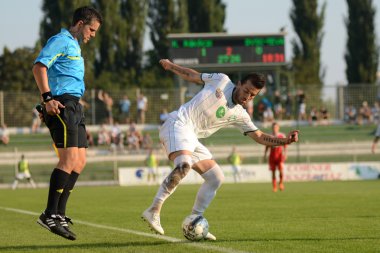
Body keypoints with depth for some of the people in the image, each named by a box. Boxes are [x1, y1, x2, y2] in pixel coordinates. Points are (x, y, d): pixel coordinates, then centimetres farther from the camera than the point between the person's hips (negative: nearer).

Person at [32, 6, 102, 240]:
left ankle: (59, 214, 10)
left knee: (79, 161, 7)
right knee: (70, 158, -17)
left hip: (74, 107, 10)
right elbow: (39, 66, -18)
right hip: (61, 105, -10)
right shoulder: (60, 41, -6)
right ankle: (50, 214, -16)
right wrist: (47, 98, -25)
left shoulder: (74, 46, 25)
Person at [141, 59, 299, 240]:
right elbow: (193, 76, 15)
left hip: (191, 139, 7)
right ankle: (153, 211, -35)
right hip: (178, 124, -7)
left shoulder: (240, 115, 13)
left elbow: (259, 137, 13)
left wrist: (284, 141, -1)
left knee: (216, 179, 5)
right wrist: (170, 66, 23)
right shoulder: (221, 81, 1)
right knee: (183, 165, -33)